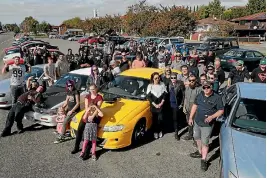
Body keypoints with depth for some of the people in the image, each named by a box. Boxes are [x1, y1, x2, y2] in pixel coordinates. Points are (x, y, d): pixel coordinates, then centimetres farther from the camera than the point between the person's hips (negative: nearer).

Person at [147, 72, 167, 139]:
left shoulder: (162, 85, 1)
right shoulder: (150, 86, -4)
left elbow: (165, 95, 2)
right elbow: (149, 97, -6)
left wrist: (161, 103, -9)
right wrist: (155, 104, -13)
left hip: (161, 105, 1)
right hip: (153, 106, -1)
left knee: (160, 119, 2)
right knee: (154, 119, 5)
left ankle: (160, 131, 23)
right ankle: (155, 132, 19)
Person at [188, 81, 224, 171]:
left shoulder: (217, 98, -12)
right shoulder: (200, 95, 3)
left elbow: (221, 110, -9)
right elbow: (195, 106, 11)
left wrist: (212, 117, -24)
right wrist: (191, 117, 9)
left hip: (207, 124, -6)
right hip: (197, 122, 6)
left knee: (204, 143, -1)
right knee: (197, 138, 21)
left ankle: (203, 160, 12)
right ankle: (200, 152, 43)